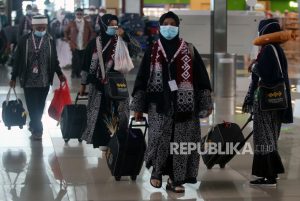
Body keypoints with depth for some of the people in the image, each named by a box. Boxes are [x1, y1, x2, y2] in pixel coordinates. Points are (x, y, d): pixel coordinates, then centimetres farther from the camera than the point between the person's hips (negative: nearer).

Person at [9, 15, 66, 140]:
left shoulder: (50, 41, 1)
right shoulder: (24, 40, -5)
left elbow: (54, 60, 11)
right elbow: (18, 60, 1)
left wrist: (59, 74, 4)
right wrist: (13, 77, 2)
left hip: (44, 81, 2)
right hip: (28, 80, -2)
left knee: (39, 106, 11)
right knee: (32, 106, -2)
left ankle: (34, 125, 30)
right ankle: (37, 129, 6)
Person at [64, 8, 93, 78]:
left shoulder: (86, 23, 4)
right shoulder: (71, 23, 2)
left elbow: (91, 32, 15)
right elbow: (66, 32, 12)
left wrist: (88, 41, 9)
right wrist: (69, 40, 6)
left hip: (83, 46, 2)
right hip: (74, 46, -2)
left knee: (81, 61, 3)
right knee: (75, 60, -7)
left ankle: (78, 73, 15)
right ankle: (74, 73, 8)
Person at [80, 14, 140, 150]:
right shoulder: (94, 43, 1)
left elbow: (137, 49, -13)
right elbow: (87, 64, 6)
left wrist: (125, 37, -25)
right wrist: (83, 83, 6)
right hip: (98, 83, 0)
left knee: (118, 112, -5)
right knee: (100, 112, 4)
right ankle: (102, 140, 13)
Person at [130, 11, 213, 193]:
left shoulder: (189, 50, 6)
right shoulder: (152, 51, 7)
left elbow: (201, 76, 6)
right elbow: (142, 78, 8)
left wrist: (206, 103, 0)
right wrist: (138, 106, 4)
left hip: (183, 103, 0)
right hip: (159, 103, 0)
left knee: (181, 141, -2)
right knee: (160, 137, -10)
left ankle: (176, 179, 7)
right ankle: (157, 170, 14)